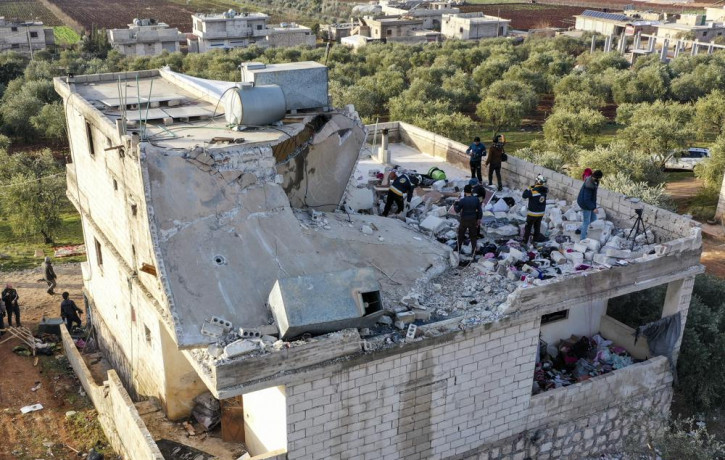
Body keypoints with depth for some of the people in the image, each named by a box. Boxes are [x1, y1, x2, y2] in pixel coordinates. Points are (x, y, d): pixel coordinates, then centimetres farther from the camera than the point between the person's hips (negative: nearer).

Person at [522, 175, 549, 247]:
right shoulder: (545, 190, -8)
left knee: (528, 227, 9)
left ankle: (525, 242, 16)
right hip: (541, 213, 5)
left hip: (532, 213, -5)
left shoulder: (533, 191, -26)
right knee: (537, 227, 19)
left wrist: (529, 188, -6)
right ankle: (535, 241, 29)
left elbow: (524, 195, -19)